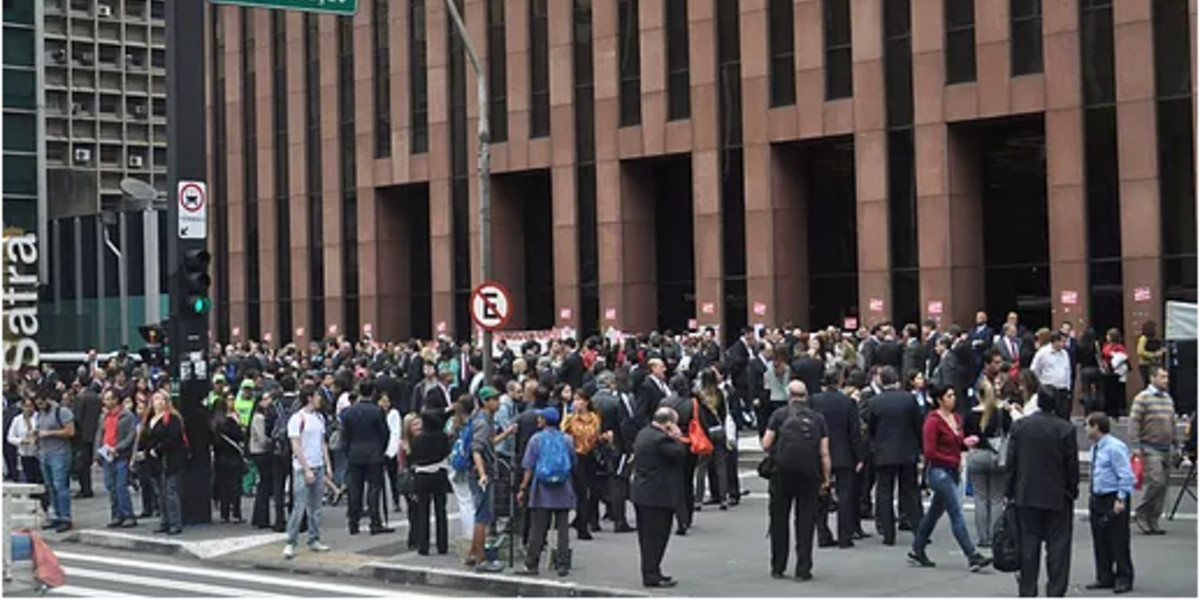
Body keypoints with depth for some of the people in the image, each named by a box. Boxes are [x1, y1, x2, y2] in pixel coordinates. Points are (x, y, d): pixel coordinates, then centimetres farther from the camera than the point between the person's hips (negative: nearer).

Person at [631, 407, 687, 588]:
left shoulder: (643, 433, 11)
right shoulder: (660, 439, -21)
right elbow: (680, 454, -20)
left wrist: (674, 439, 7)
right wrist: (677, 438, -7)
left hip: (641, 493, 10)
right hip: (657, 496, -10)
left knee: (648, 536, 15)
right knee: (656, 537, -4)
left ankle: (650, 572, 23)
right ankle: (652, 575, -1)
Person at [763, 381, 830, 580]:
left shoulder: (779, 414, 2)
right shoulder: (817, 418, 7)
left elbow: (766, 445, -3)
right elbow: (824, 453, 2)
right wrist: (826, 478, 8)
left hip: (782, 471, -1)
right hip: (809, 474, 1)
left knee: (779, 519, 10)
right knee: (805, 521, 6)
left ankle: (778, 568, 14)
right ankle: (803, 569, 5)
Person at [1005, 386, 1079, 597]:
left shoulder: (1019, 426, -2)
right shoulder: (1066, 429, -9)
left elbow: (1010, 462, 2)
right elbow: (1072, 465, -6)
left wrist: (1009, 492, 9)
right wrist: (1072, 491, 7)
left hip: (1026, 496, 3)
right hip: (1057, 497, -2)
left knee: (1028, 546, 8)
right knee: (1058, 546, 4)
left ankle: (1027, 592, 10)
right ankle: (1055, 593, 2)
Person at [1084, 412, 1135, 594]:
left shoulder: (1115, 448, -15)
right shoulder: (1095, 448, 11)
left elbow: (1126, 476, -17)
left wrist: (1121, 499, -21)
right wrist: (1093, 497, 17)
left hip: (1114, 499, -9)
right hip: (1098, 498, 9)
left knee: (1118, 541, -1)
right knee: (1100, 541, 12)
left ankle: (1124, 579, 8)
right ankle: (1105, 577, 21)